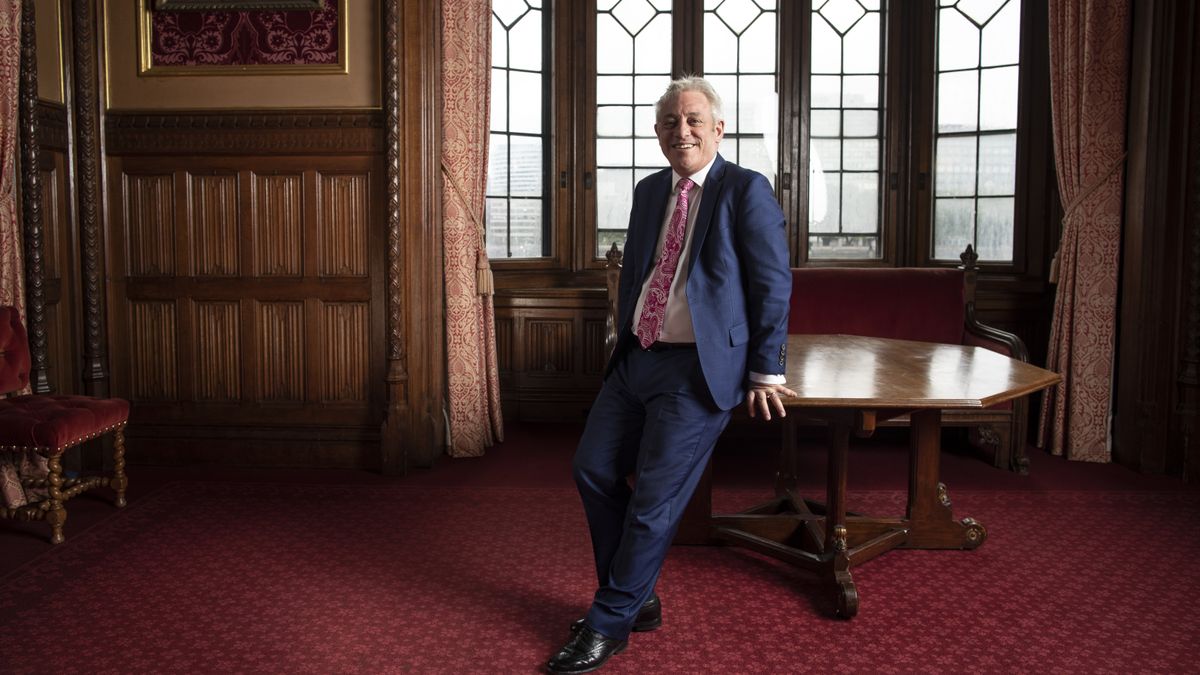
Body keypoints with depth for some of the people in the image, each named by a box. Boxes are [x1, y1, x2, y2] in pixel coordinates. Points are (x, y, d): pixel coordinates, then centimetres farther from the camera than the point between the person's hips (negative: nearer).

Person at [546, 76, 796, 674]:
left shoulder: (746, 190, -7)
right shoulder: (648, 191, 12)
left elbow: (773, 285, -8)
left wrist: (765, 372, -9)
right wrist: (624, 343, 16)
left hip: (699, 368, -7)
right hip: (636, 357, 7)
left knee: (654, 498, -5)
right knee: (593, 470, 7)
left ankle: (609, 625, 11)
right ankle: (635, 600, 23)